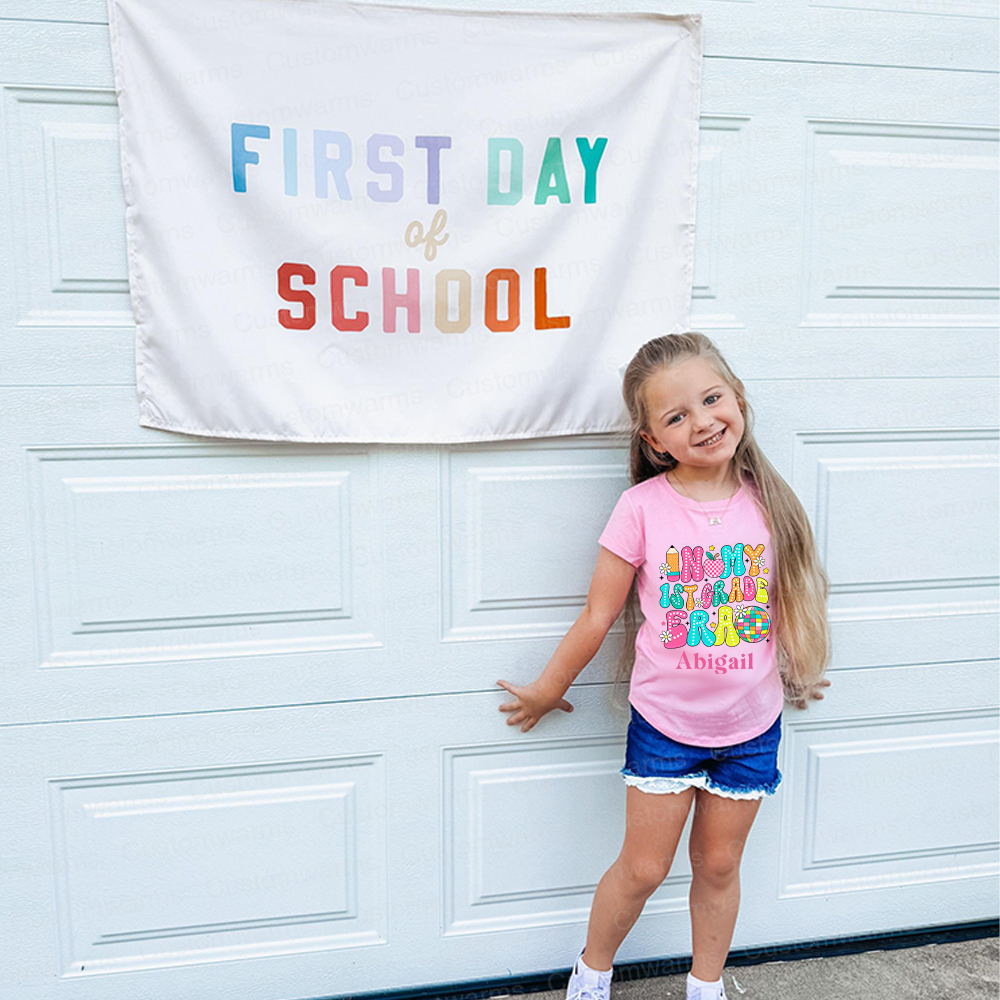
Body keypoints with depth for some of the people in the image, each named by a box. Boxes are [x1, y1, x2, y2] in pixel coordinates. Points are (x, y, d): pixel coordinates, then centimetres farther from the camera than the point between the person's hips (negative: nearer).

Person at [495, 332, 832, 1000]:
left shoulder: (767, 504, -6)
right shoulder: (643, 507, -14)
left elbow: (787, 600, 9)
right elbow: (598, 616, -6)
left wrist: (797, 674, 20)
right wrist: (548, 690, 2)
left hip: (752, 728, 2)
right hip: (664, 725, -2)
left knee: (719, 865, 18)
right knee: (643, 868, 10)